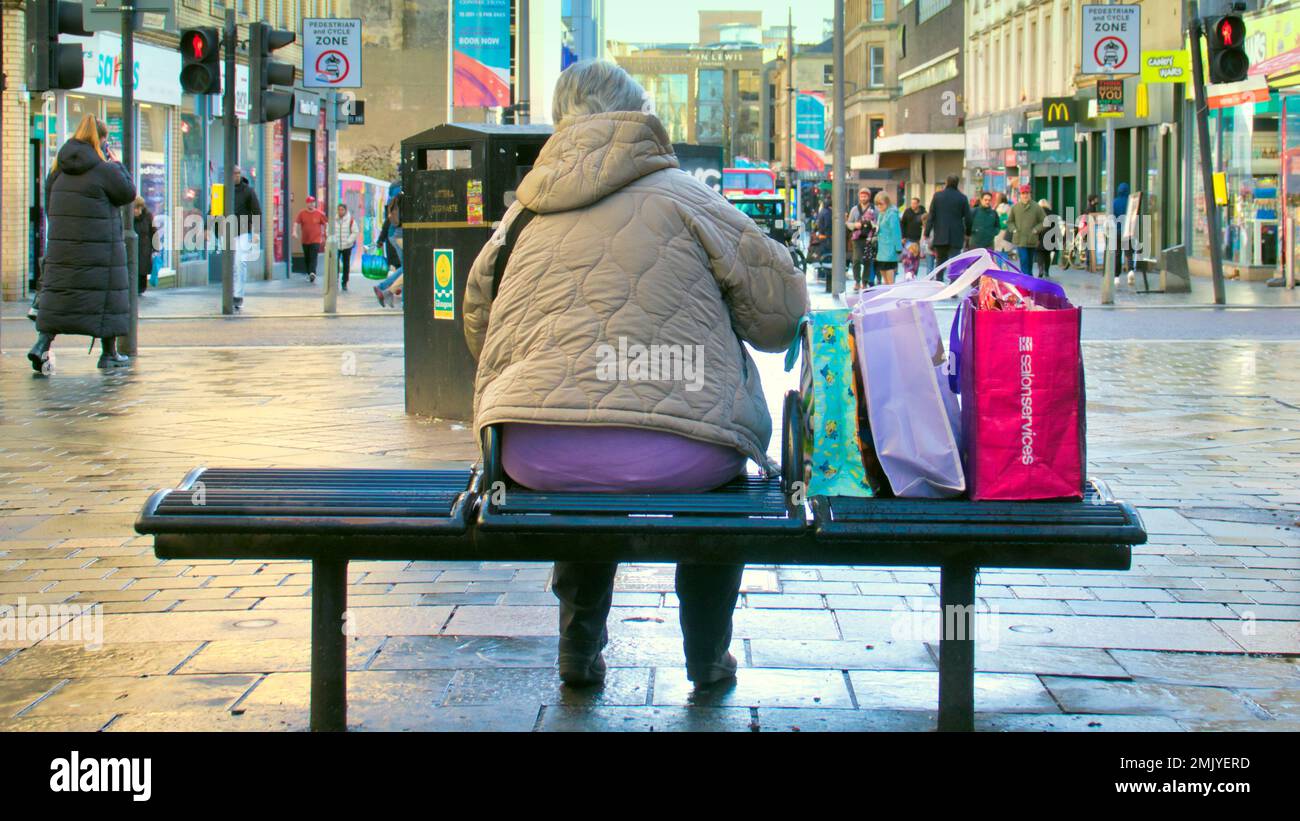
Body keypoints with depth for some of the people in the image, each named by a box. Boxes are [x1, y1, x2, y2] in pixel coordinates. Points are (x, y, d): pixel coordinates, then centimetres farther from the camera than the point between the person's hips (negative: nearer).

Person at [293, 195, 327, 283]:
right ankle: (309, 274, 27)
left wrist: (324, 235, 7)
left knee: (313, 257, -16)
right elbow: (296, 222, -6)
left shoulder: (319, 214, -1)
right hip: (305, 240, 3)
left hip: (316, 240, -3)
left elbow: (325, 224, 8)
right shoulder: (302, 213, 1)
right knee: (306, 258, 12)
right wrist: (295, 231, -22)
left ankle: (312, 273, -28)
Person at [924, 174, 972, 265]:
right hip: (956, 237, -2)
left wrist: (927, 233, 4)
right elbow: (967, 217, 1)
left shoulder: (937, 196, 0)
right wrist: (968, 233, 16)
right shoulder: (962, 198, -2)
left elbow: (931, 215, -1)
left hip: (940, 236, 2)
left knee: (940, 261, 16)